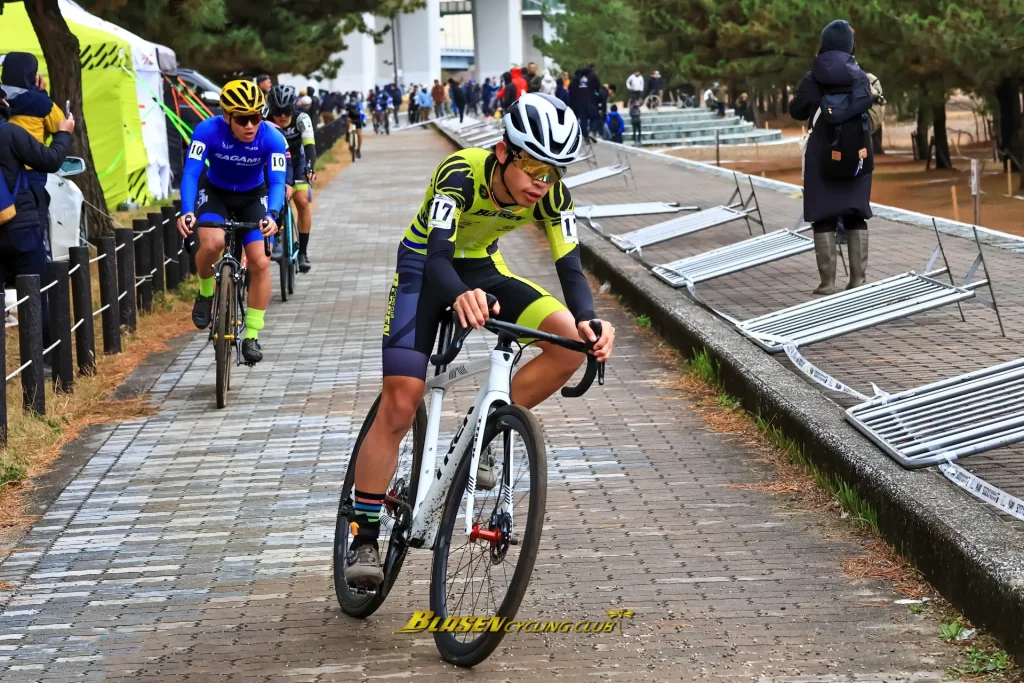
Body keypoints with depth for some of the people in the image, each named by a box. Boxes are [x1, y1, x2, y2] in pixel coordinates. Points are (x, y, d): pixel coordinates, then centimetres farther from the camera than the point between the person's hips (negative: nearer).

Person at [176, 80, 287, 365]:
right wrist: (187, 212, -49)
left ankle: (252, 335, -2)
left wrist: (271, 215, -52)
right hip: (214, 192, -1)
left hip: (253, 197, 1)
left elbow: (277, 182, -32)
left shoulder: (272, 138, -28)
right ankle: (205, 292, 0)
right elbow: (190, 173, -33)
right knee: (212, 243, -31)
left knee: (260, 262, -14)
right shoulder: (208, 130, -29)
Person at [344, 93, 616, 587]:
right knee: (400, 405, -15)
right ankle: (363, 538, -5)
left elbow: (570, 267, -21)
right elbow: (438, 259, -43)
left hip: (482, 270, 4)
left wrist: (588, 322, -42)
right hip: (425, 267, -4)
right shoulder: (462, 174, -33)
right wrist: (459, 296, -66)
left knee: (570, 342, -20)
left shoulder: (551, 195, -20)